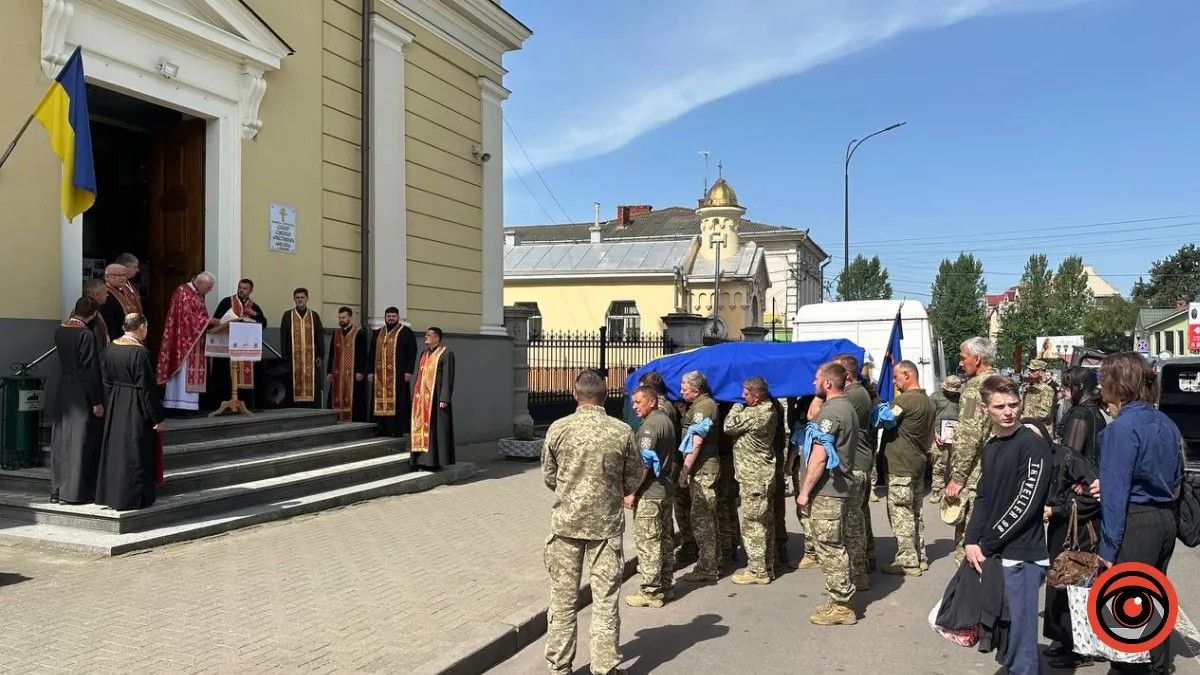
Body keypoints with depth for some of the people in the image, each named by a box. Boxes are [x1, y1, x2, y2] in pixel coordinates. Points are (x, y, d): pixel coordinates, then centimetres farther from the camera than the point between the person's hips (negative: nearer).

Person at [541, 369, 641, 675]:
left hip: (566, 521, 1)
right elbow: (634, 480, 1)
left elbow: (549, 477, 4)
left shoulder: (558, 429, -6)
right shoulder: (622, 431, -8)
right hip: (606, 523, -1)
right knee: (605, 598, 9)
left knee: (562, 597, 11)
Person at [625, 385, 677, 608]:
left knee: (647, 541, -3)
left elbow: (644, 463, -21)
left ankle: (651, 592, 1)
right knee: (665, 539, 15)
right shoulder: (667, 420, 14)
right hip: (666, 489, 10)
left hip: (649, 493, -10)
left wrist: (632, 493, -18)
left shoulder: (649, 426, -17)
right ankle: (665, 587, 23)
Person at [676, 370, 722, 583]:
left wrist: (684, 472, -18)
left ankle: (707, 569, 1)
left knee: (701, 519, -5)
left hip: (702, 470, -10)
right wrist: (687, 470, 18)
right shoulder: (707, 404, 15)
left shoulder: (702, 407, -16)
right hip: (707, 468, 10)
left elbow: (696, 444, -21)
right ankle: (708, 564, 26)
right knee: (705, 518, 16)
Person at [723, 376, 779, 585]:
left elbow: (729, 426, -16)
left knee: (751, 523, -3)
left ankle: (757, 571, 3)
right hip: (764, 474, 10)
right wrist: (741, 406, 6)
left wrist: (737, 406, -5)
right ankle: (767, 566, 24)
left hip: (753, 477, -10)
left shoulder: (754, 414, -22)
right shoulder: (769, 410, 9)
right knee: (765, 521, 15)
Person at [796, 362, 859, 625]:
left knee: (829, 548, -3)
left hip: (826, 491, -10)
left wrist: (805, 491, -16)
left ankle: (841, 606, 4)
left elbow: (820, 457, -20)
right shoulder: (848, 407, 15)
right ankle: (841, 601, 24)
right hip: (841, 486, 10)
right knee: (836, 547, 16)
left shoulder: (831, 411, -17)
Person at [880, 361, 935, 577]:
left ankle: (908, 562, 1)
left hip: (900, 466, -10)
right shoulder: (927, 400, 13)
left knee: (900, 513, -3)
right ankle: (920, 557, 23)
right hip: (918, 464, 10)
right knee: (914, 513, 16)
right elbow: (930, 436, 19)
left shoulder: (904, 400, -17)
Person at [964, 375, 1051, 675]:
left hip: (1021, 556, -7)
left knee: (1020, 638, -3)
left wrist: (986, 546, -13)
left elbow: (1025, 504, -16)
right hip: (992, 555, 7)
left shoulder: (1033, 444, -11)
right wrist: (971, 541, -1)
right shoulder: (990, 446, 12)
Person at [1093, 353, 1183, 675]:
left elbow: (1115, 493, -19)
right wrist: (1111, 483, 13)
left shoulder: (1122, 427, -17)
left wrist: (1108, 548, -16)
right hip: (1166, 519, 9)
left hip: (1137, 523, -8)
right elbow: (1175, 479, 17)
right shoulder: (1166, 424, 8)